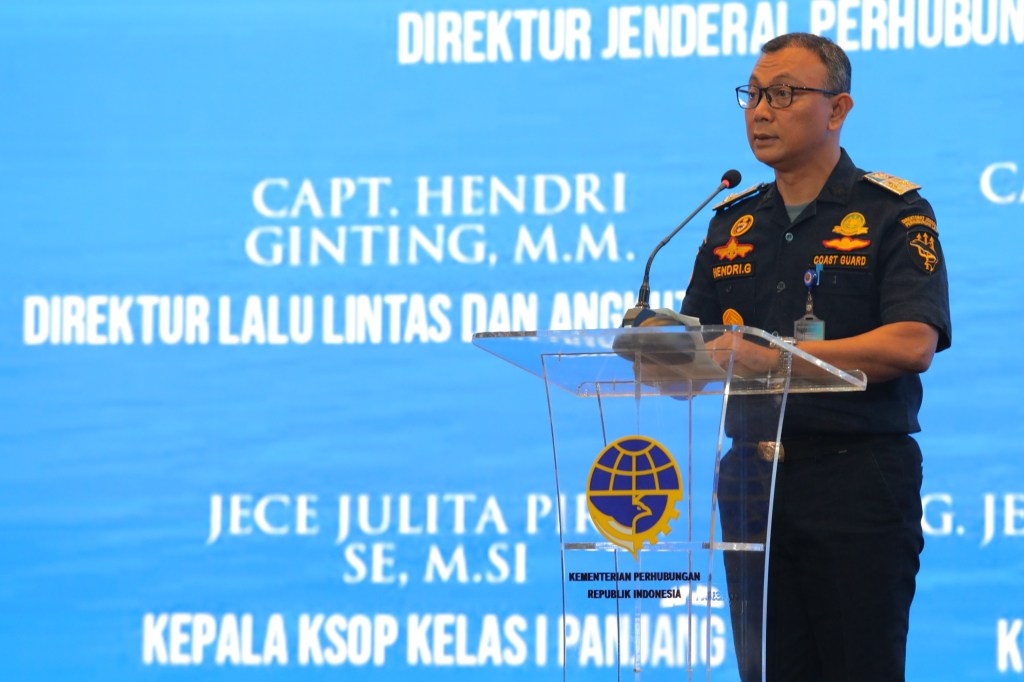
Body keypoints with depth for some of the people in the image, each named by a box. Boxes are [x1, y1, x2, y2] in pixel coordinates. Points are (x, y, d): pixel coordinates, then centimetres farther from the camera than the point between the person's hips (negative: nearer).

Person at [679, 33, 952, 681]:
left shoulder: (894, 214, -1)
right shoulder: (733, 225, 17)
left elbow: (912, 344, -16)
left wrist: (775, 354, -24)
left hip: (857, 475, -5)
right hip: (752, 475, 5)